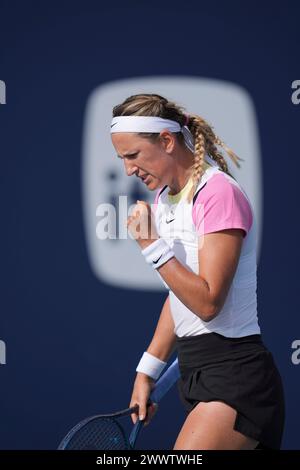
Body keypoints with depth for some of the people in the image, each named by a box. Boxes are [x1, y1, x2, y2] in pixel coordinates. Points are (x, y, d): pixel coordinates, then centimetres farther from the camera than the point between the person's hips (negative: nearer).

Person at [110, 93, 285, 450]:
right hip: (197, 373, 9)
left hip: (235, 378, -9)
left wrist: (152, 246, -19)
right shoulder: (164, 199, 13)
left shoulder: (219, 193, -14)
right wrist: (147, 371, 16)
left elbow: (207, 302, -19)